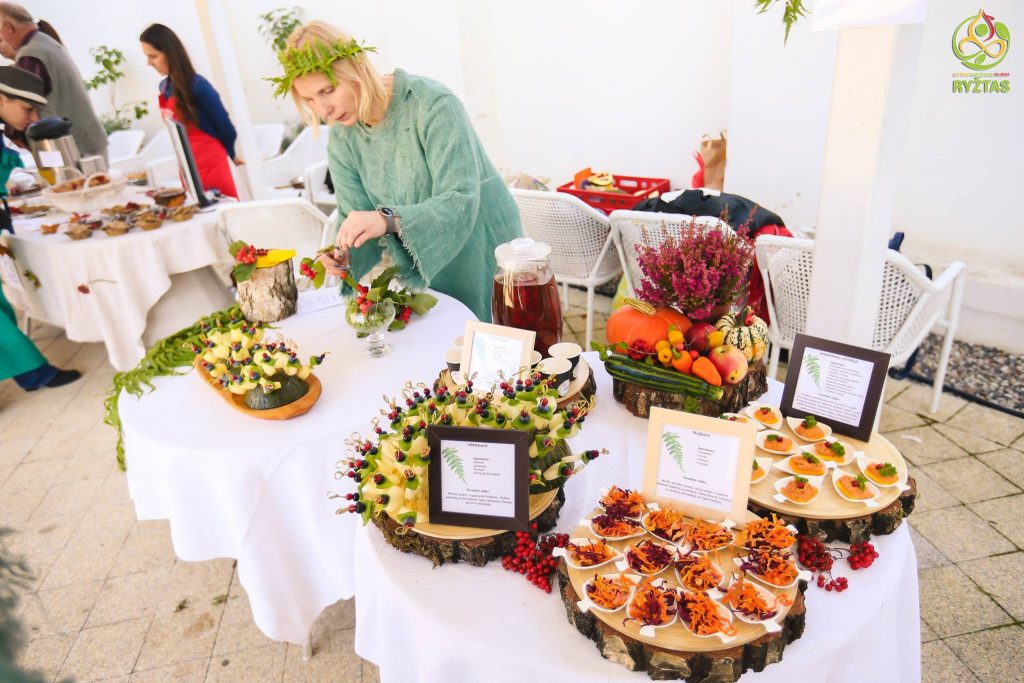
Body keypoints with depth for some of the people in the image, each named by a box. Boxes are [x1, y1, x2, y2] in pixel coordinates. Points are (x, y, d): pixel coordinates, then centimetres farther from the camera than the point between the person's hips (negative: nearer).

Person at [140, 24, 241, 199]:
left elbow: (224, 125, -9)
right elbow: (177, 131, 11)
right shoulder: (164, 87, 5)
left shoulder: (197, 85, -16)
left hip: (210, 164, -7)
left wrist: (231, 153, 6)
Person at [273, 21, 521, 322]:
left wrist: (388, 219, -43)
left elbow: (460, 202, -29)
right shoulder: (341, 138, -3)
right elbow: (357, 216, -3)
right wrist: (345, 253, -25)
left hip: (481, 261, -5)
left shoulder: (433, 105, -22)